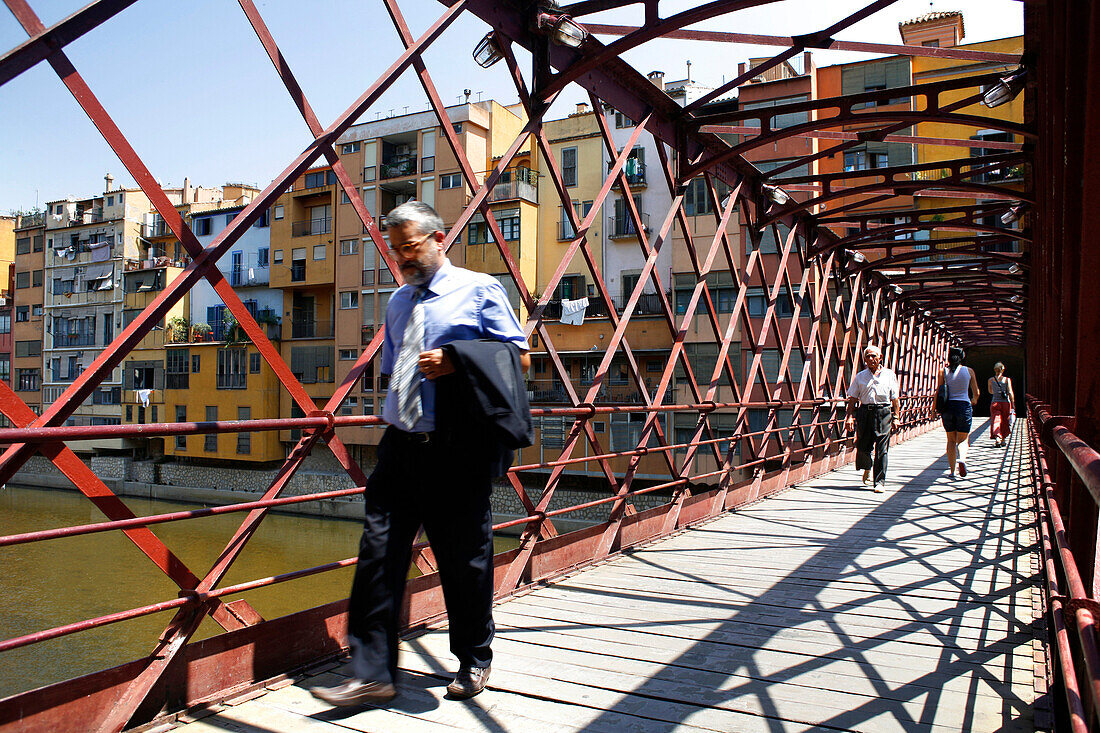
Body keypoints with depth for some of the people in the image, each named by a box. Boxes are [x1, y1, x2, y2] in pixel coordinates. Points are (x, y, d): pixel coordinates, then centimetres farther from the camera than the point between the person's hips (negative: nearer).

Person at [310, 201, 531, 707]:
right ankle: (372, 673, 8)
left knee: (464, 558, 6)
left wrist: (455, 363, -14)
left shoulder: (478, 290, 2)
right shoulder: (398, 302, 21)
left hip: (456, 447, -5)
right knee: (379, 551, -2)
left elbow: (519, 358, -2)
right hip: (400, 442, 5)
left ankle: (473, 661, 27)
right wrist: (395, 414, 14)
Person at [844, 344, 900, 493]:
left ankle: (879, 482, -2)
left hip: (884, 412, -1)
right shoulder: (860, 376, 11)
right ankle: (867, 468, 33)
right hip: (864, 412, 1)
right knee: (862, 446, 0)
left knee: (881, 449, -6)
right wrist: (850, 416, -1)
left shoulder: (889, 375, 9)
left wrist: (896, 416, 1)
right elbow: (853, 398, 9)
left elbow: (895, 398, 9)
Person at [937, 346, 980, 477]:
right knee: (962, 439, 6)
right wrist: (974, 401, 30)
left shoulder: (943, 372, 1)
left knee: (951, 440, 10)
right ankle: (962, 459, -24)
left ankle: (952, 470, 7)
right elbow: (976, 393, 8)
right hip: (964, 405, -1)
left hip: (948, 407, 1)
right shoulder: (969, 371, 2)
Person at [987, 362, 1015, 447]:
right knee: (1005, 422, 15)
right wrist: (1013, 406, -6)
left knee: (996, 421, -4)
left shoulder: (990, 380, 3)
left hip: (995, 403, 0)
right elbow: (1010, 393, -7)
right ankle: (1003, 439, 25)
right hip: (1005, 403, 0)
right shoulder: (1007, 379, -2)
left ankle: (997, 438, -24)